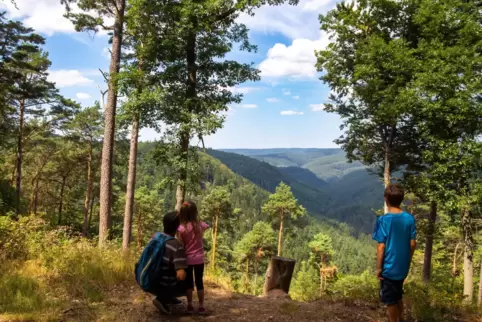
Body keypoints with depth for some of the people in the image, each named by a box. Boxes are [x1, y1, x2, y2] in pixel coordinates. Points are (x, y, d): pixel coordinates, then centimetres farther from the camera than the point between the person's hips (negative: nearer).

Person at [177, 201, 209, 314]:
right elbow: (207, 226, 16)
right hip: (199, 258, 1)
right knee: (199, 282, 11)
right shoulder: (201, 225, -9)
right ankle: (201, 306, 15)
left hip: (187, 259, -1)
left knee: (189, 282, 13)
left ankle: (190, 305, 18)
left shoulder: (181, 229, -15)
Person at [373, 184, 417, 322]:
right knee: (398, 296, 25)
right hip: (403, 266, 6)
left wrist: (378, 267, -8)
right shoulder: (410, 218, -4)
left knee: (390, 299, 10)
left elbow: (381, 247, -17)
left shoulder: (383, 220, -19)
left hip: (389, 267, -6)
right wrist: (408, 261, 15)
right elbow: (412, 244, 1)